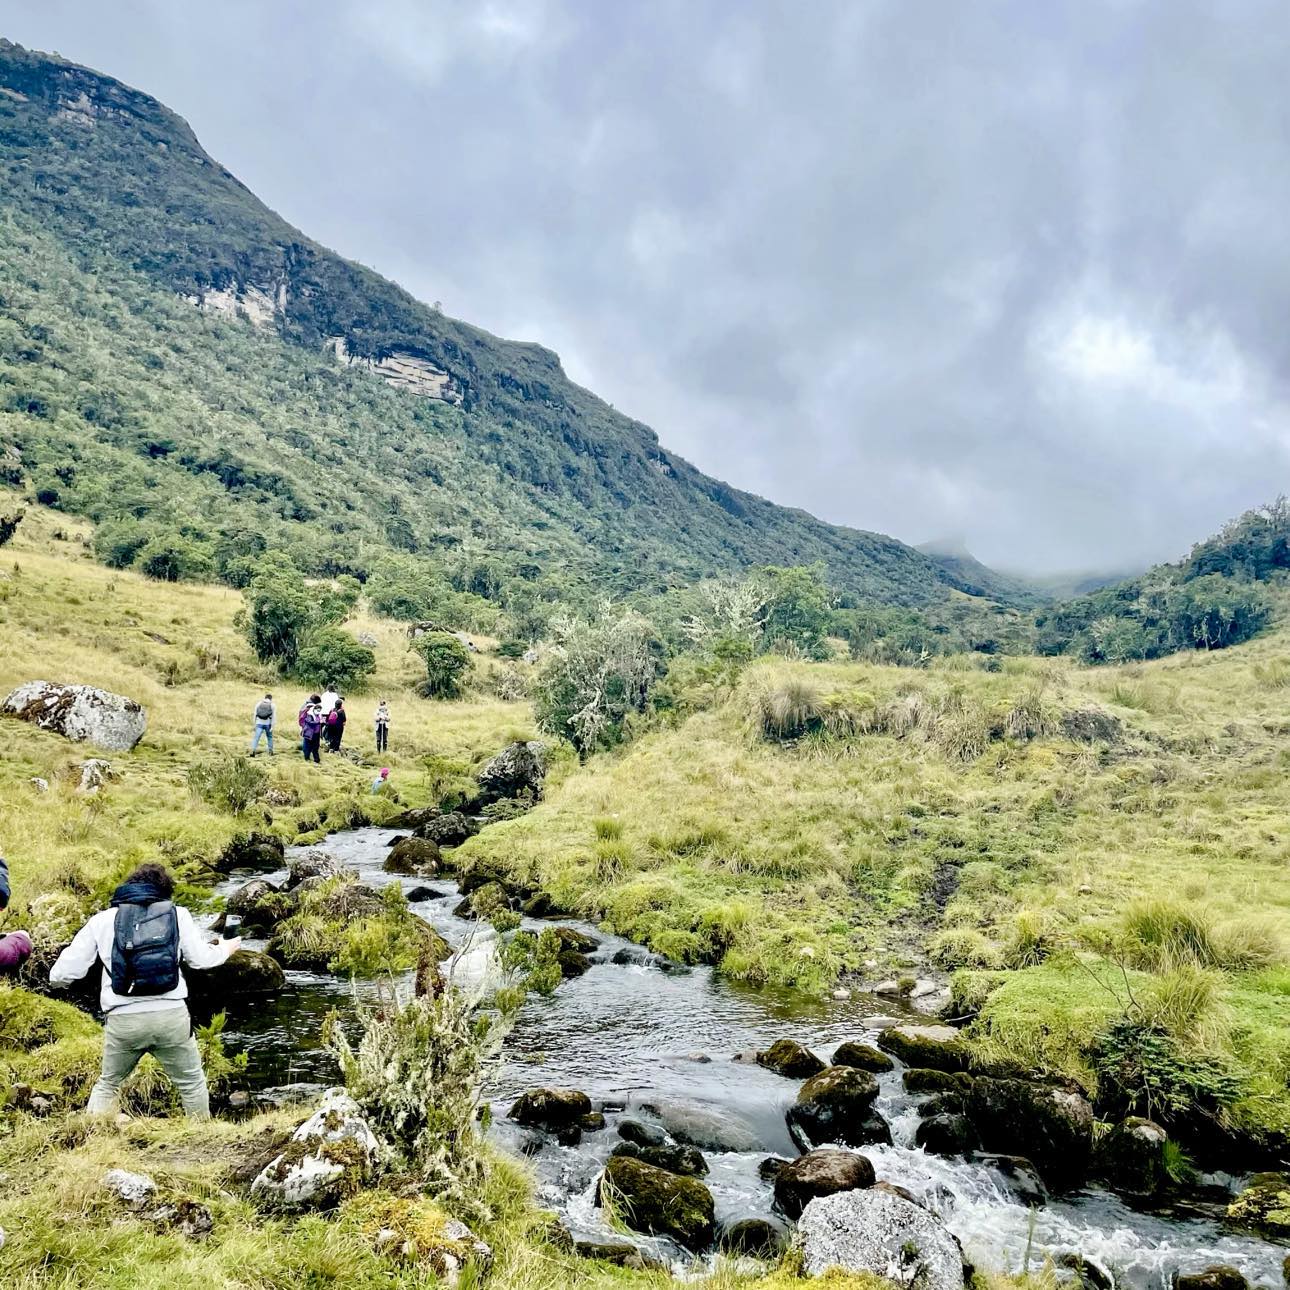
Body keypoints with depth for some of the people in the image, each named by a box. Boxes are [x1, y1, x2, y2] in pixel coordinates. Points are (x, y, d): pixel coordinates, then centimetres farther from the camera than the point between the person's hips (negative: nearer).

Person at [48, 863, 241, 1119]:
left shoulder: (102, 920, 7)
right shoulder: (177, 914, 6)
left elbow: (62, 974, 7)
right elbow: (201, 958, 6)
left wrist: (57, 976, 31)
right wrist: (225, 949, 27)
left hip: (122, 1021, 1)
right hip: (171, 1016, -1)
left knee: (107, 1085, 24)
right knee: (192, 1083, 16)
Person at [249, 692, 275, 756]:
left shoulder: (258, 704, 8)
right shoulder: (272, 705, 2)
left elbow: (255, 714, 7)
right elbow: (273, 717, -5)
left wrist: (254, 724, 12)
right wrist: (272, 727, -5)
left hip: (259, 723, 1)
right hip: (268, 724, 0)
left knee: (256, 737, -6)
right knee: (270, 737, 17)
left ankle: (253, 750, -24)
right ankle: (270, 752, 19)